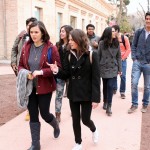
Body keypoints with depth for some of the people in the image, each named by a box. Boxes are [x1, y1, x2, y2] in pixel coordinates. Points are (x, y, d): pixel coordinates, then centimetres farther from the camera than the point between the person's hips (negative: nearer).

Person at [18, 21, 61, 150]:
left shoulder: (51, 48, -11)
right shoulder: (26, 47, 2)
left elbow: (58, 68, -11)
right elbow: (21, 65, 11)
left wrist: (41, 72, -22)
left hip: (44, 87, -4)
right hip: (29, 87, 4)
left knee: (44, 114, 9)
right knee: (33, 116, 9)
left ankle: (56, 126, 44)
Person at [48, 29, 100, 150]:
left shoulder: (92, 55, -13)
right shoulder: (70, 56, 2)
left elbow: (96, 78, -13)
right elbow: (66, 75, 4)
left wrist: (96, 98, -15)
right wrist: (57, 71, -18)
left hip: (86, 94, -4)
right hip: (73, 93, 4)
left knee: (85, 119, 5)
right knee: (75, 119, 12)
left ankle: (94, 130, 41)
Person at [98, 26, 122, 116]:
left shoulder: (116, 43, 0)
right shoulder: (102, 43, -6)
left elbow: (118, 57, 3)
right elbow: (98, 56, -2)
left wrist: (120, 69, 2)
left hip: (113, 68, 0)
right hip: (104, 68, 0)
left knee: (110, 86, -7)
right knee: (105, 86, 12)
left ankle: (109, 106, -2)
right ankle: (105, 102, 32)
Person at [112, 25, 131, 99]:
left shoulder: (124, 38, -6)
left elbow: (128, 49, -4)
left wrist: (123, 58, -8)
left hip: (122, 60, -2)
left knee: (123, 76, -2)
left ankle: (122, 92, 7)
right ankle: (114, 89, 22)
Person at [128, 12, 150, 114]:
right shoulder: (139, 32, 4)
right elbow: (133, 46, 8)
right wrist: (134, 58, -2)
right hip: (137, 62, 1)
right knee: (134, 83, -4)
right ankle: (134, 104, 12)